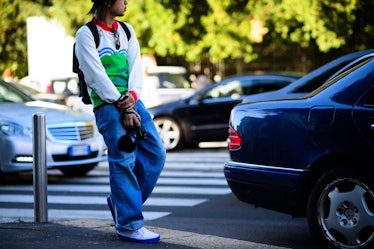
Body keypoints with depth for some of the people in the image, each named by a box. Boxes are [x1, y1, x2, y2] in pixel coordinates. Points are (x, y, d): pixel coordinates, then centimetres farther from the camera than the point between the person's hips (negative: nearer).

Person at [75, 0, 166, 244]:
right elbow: (96, 77, -10)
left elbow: (136, 67, 9)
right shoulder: (86, 34, -4)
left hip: (131, 101, 7)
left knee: (156, 154, 0)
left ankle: (121, 201, 16)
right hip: (107, 105, -7)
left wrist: (132, 95, -10)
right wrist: (122, 108, -15)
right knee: (124, 161, -11)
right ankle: (129, 224, -6)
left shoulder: (127, 31, 17)